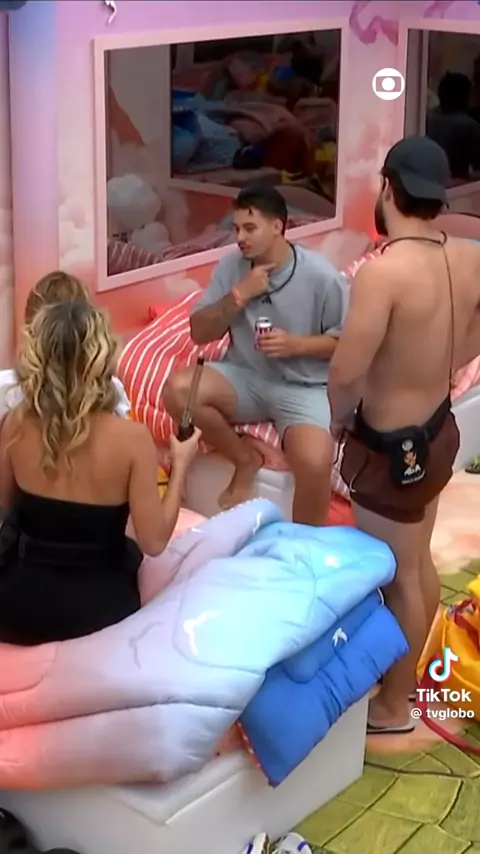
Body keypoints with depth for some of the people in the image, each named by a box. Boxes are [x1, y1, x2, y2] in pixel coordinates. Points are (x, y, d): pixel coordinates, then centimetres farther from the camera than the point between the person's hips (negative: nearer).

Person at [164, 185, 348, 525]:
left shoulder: (321, 275, -12)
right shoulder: (232, 266, -2)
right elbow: (199, 333, -2)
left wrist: (296, 344, -20)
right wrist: (239, 295, -16)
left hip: (304, 387, -4)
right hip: (245, 376, 4)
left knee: (314, 464, -33)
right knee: (177, 390, -24)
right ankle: (245, 459, -1)